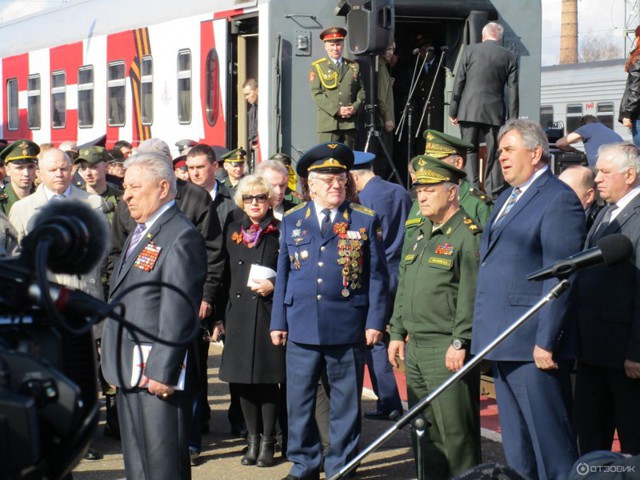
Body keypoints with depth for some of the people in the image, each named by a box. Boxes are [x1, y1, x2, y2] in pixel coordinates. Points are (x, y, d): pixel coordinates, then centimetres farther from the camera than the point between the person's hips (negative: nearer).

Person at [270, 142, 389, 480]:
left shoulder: (365, 221, 3)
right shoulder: (292, 221, 9)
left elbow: (377, 276, 2)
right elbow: (283, 275, 11)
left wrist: (375, 322, -4)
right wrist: (278, 322, 6)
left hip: (348, 330, -2)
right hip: (302, 328, 2)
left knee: (346, 403, 6)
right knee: (299, 401, 6)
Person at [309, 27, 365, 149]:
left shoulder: (354, 66, 17)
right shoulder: (317, 67, 6)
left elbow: (361, 90, 14)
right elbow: (316, 94, -3)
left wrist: (355, 107, -6)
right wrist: (337, 110, -13)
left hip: (350, 122, 3)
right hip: (328, 123, -3)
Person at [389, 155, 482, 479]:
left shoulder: (467, 236, -11)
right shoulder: (422, 234, 17)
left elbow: (471, 295, -17)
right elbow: (404, 288, 22)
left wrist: (460, 343, -21)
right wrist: (397, 332, 17)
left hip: (448, 348, -9)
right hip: (415, 348, 9)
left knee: (456, 432, -6)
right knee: (424, 429, 14)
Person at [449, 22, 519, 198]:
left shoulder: (469, 51, 1)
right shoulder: (510, 57, 3)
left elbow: (459, 82, 0)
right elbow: (513, 90, 1)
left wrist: (453, 111, 5)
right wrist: (513, 120, 5)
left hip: (469, 111, -1)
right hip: (494, 112, 1)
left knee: (469, 152, 3)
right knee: (493, 155, 5)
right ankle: (493, 193, 2)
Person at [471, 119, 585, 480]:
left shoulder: (558, 199, -11)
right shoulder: (507, 198, 19)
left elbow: (560, 279, -17)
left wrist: (547, 341, -21)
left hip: (534, 345, -10)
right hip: (505, 342, 10)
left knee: (552, 445, -5)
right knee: (517, 449, 14)